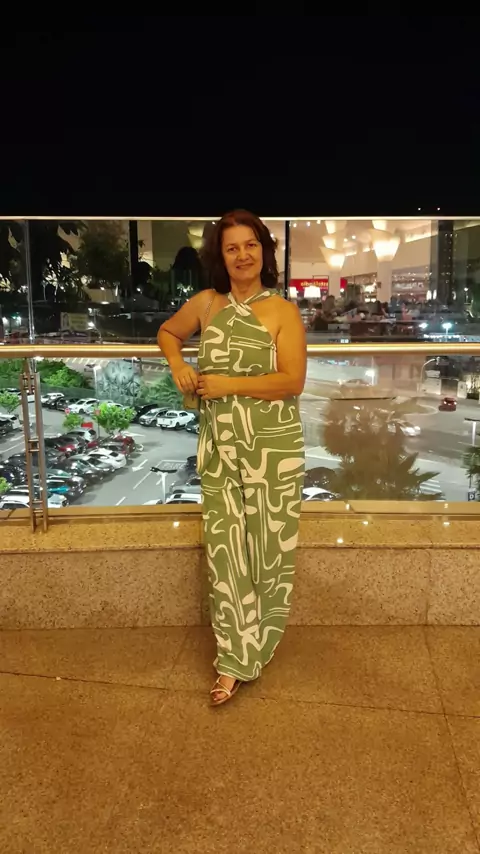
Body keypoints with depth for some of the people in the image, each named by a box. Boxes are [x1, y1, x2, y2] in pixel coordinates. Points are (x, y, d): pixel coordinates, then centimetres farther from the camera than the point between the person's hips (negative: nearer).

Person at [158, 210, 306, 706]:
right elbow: (168, 332, 24)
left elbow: (293, 382, -12)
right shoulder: (206, 303, 6)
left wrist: (230, 384, -16)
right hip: (221, 446, 2)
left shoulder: (282, 311, -3)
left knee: (268, 544, 7)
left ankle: (258, 642, 29)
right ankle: (236, 658, 13)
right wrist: (178, 366, 5)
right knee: (225, 545, 2)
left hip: (273, 445, -2)